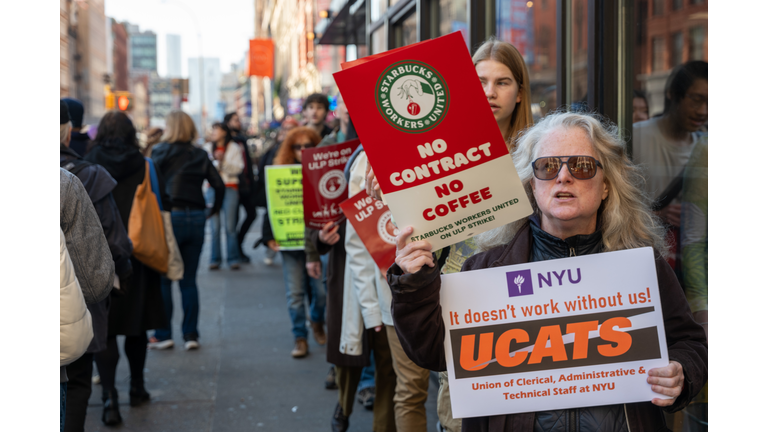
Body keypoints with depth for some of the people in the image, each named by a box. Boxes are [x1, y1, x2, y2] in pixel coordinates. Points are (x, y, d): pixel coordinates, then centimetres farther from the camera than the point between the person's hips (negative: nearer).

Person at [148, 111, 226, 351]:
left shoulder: (161, 152, -2)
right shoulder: (200, 155, 8)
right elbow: (219, 184, 2)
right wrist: (213, 210, 12)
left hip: (169, 216, -4)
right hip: (196, 219, 4)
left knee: (161, 279, 5)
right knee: (189, 280, 10)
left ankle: (163, 334, 6)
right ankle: (190, 334, 11)